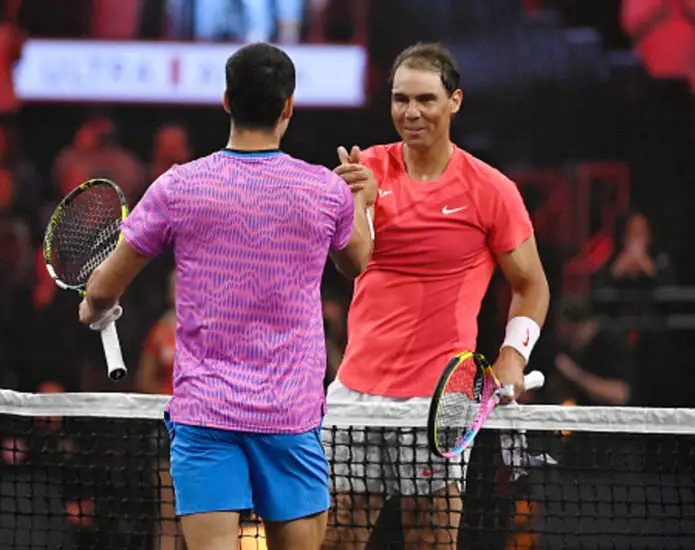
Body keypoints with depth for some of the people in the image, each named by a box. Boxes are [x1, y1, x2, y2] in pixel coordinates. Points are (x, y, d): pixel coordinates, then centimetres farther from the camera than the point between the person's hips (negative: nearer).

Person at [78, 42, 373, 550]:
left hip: (203, 411, -1)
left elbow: (104, 289, 5)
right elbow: (356, 261, 21)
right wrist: (361, 196, 39)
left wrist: (94, 309, 29)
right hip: (293, 413, 1)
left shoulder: (178, 188, -4)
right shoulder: (328, 191, -3)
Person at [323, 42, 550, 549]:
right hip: (356, 392, 3)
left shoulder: (490, 190, -2)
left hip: (439, 398, -3)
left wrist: (513, 356, -9)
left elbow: (532, 286, 7)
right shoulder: (368, 170, 5)